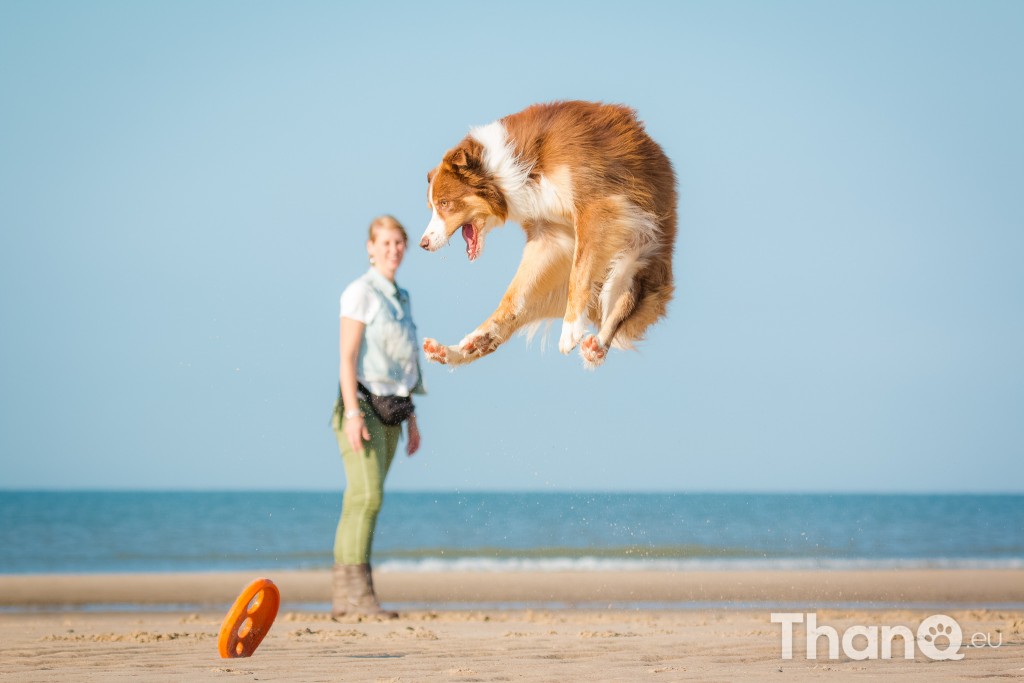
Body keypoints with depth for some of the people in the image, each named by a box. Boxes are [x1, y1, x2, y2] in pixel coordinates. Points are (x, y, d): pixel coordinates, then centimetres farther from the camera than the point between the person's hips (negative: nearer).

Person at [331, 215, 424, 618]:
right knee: (366, 495, -17)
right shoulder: (360, 293, -8)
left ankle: (343, 597, 5)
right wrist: (353, 413, -22)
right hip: (362, 404, -8)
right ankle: (357, 589, -20)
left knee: (364, 499, 5)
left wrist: (411, 417, 18)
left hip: (390, 408, 8)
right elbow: (348, 357, -14)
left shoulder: (400, 297, 17)